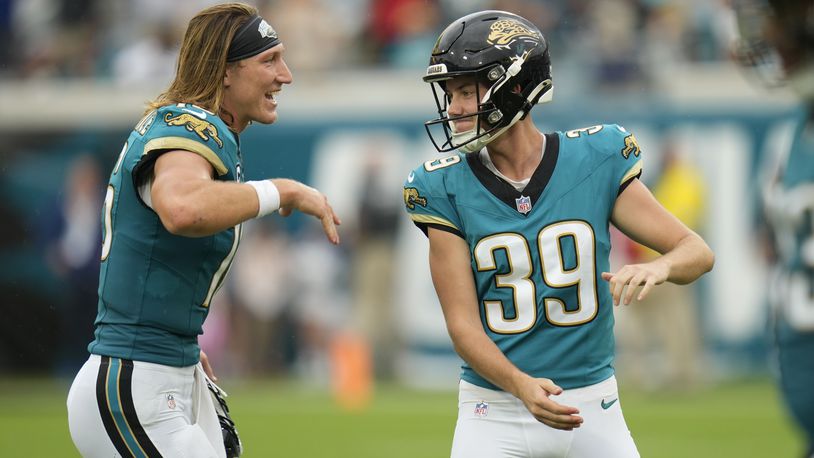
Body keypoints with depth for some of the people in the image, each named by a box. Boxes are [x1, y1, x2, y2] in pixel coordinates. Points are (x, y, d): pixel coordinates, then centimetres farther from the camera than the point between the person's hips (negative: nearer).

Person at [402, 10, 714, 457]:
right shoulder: (446, 189, -6)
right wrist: (522, 385, -27)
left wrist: (657, 267, -27)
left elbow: (697, 251, -3)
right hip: (493, 414, -1)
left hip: (592, 406, 1)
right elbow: (463, 323, -9)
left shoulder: (596, 161, -4)